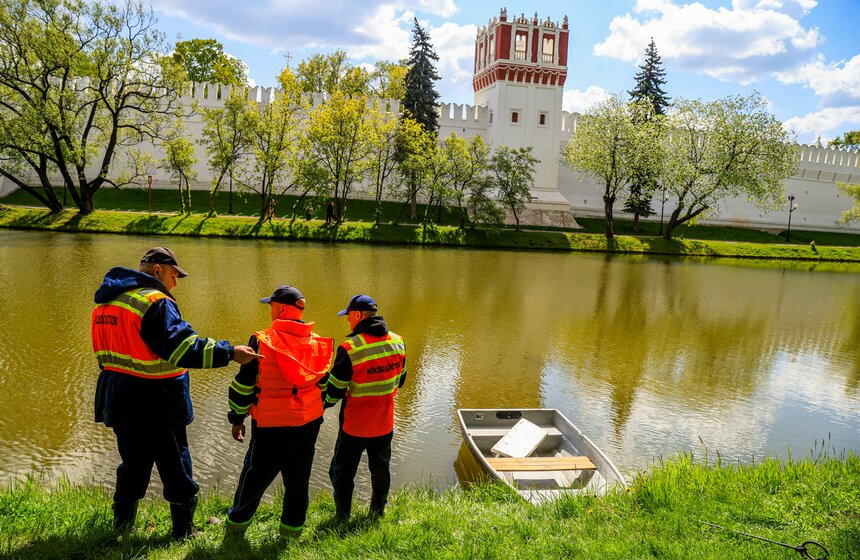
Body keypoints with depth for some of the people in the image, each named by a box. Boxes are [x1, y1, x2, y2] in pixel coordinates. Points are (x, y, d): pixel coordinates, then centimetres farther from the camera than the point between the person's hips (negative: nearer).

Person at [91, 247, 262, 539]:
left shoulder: (106, 302, 10)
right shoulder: (154, 301, -19)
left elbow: (121, 350, 18)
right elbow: (181, 346, -29)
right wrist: (229, 352, -28)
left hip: (119, 402, 8)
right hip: (156, 405, -8)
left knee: (133, 464, 23)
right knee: (176, 469, 8)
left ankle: (121, 524, 36)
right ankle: (183, 531, 20)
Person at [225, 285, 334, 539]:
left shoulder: (262, 341, -14)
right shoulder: (318, 343, 0)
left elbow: (244, 384, -8)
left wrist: (237, 419, 5)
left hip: (272, 427, -3)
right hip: (310, 423, 4)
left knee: (255, 476, 16)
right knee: (298, 478, 17)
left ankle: (237, 523, 34)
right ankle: (292, 529, 30)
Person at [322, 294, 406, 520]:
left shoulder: (350, 349, -23)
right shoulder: (398, 343, -5)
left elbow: (334, 390, -16)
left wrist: (322, 405, 4)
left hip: (354, 425, -5)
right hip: (385, 424, 5)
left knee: (343, 472, 16)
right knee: (380, 469, 23)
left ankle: (342, 517, 27)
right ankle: (378, 512, 39)